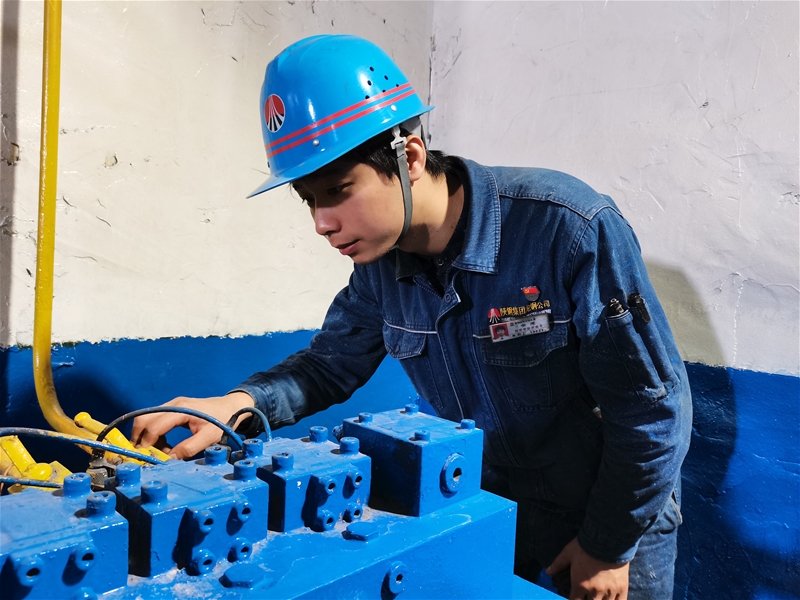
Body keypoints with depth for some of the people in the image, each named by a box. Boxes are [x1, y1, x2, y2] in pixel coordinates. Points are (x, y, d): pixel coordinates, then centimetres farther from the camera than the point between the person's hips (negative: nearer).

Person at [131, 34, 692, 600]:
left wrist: (610, 548, -11)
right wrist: (240, 404, -18)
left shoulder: (571, 229, -29)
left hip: (614, 518, -4)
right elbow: (331, 362, 2)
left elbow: (653, 406, -21)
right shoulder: (382, 258, -11)